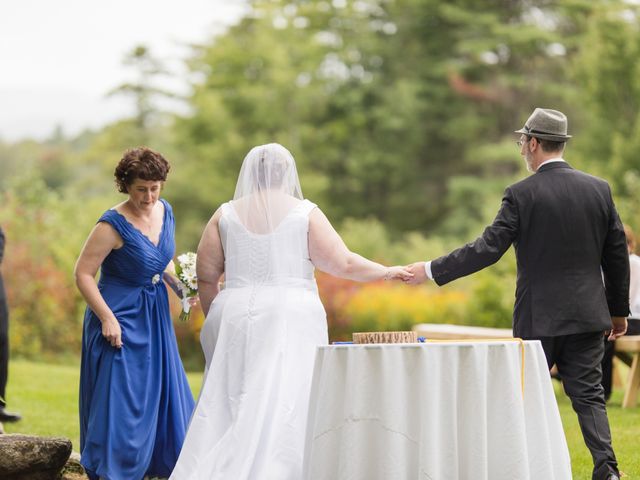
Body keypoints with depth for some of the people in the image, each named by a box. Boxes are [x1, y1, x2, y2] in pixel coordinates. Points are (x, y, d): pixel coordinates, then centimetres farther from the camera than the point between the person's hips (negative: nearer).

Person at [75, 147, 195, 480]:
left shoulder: (164, 211, 0)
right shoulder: (113, 225, -21)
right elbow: (83, 274, -18)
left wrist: (180, 287, 0)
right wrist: (107, 318, -23)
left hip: (154, 317, 7)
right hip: (120, 320, -7)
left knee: (159, 396, 14)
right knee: (118, 401, -3)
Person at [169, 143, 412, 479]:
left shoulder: (226, 214, 8)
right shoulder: (305, 213, 0)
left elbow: (205, 275, 6)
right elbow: (342, 264, -4)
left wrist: (216, 320, 17)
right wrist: (386, 272, 8)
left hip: (236, 317, 3)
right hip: (290, 321, -3)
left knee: (228, 405, 5)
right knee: (284, 404, -2)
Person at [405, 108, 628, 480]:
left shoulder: (522, 195, -11)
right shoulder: (599, 189, 3)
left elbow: (488, 249, -14)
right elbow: (617, 255, 7)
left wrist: (431, 270, -7)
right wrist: (619, 310, 17)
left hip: (539, 317, -4)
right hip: (588, 313, 4)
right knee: (588, 393, 6)